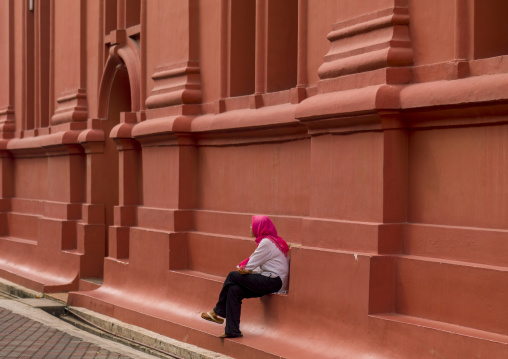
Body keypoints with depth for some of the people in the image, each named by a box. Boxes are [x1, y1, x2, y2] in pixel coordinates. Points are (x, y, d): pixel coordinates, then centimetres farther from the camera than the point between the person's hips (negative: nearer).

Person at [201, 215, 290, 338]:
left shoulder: (267, 242, -13)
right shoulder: (271, 240, 19)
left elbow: (251, 264, -11)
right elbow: (261, 266, 17)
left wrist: (243, 268, 9)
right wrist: (247, 270, -1)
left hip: (273, 282, -9)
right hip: (270, 281, 9)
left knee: (233, 276, -6)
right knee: (234, 290, -3)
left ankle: (217, 312, 8)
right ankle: (232, 331, -5)